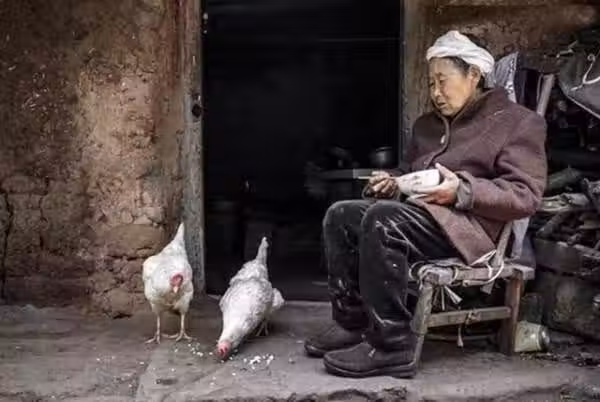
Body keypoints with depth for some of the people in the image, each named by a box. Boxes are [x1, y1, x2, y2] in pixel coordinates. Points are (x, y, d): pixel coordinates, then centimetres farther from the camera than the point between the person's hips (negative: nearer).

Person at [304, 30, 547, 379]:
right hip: (421, 212, 8)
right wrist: (393, 186, 6)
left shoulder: (519, 122, 2)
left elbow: (527, 196, -9)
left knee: (383, 219, -33)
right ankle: (351, 322, -10)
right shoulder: (428, 125, 24)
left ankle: (391, 345, -31)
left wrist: (462, 190, -22)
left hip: (470, 224, -8)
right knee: (340, 215, -10)